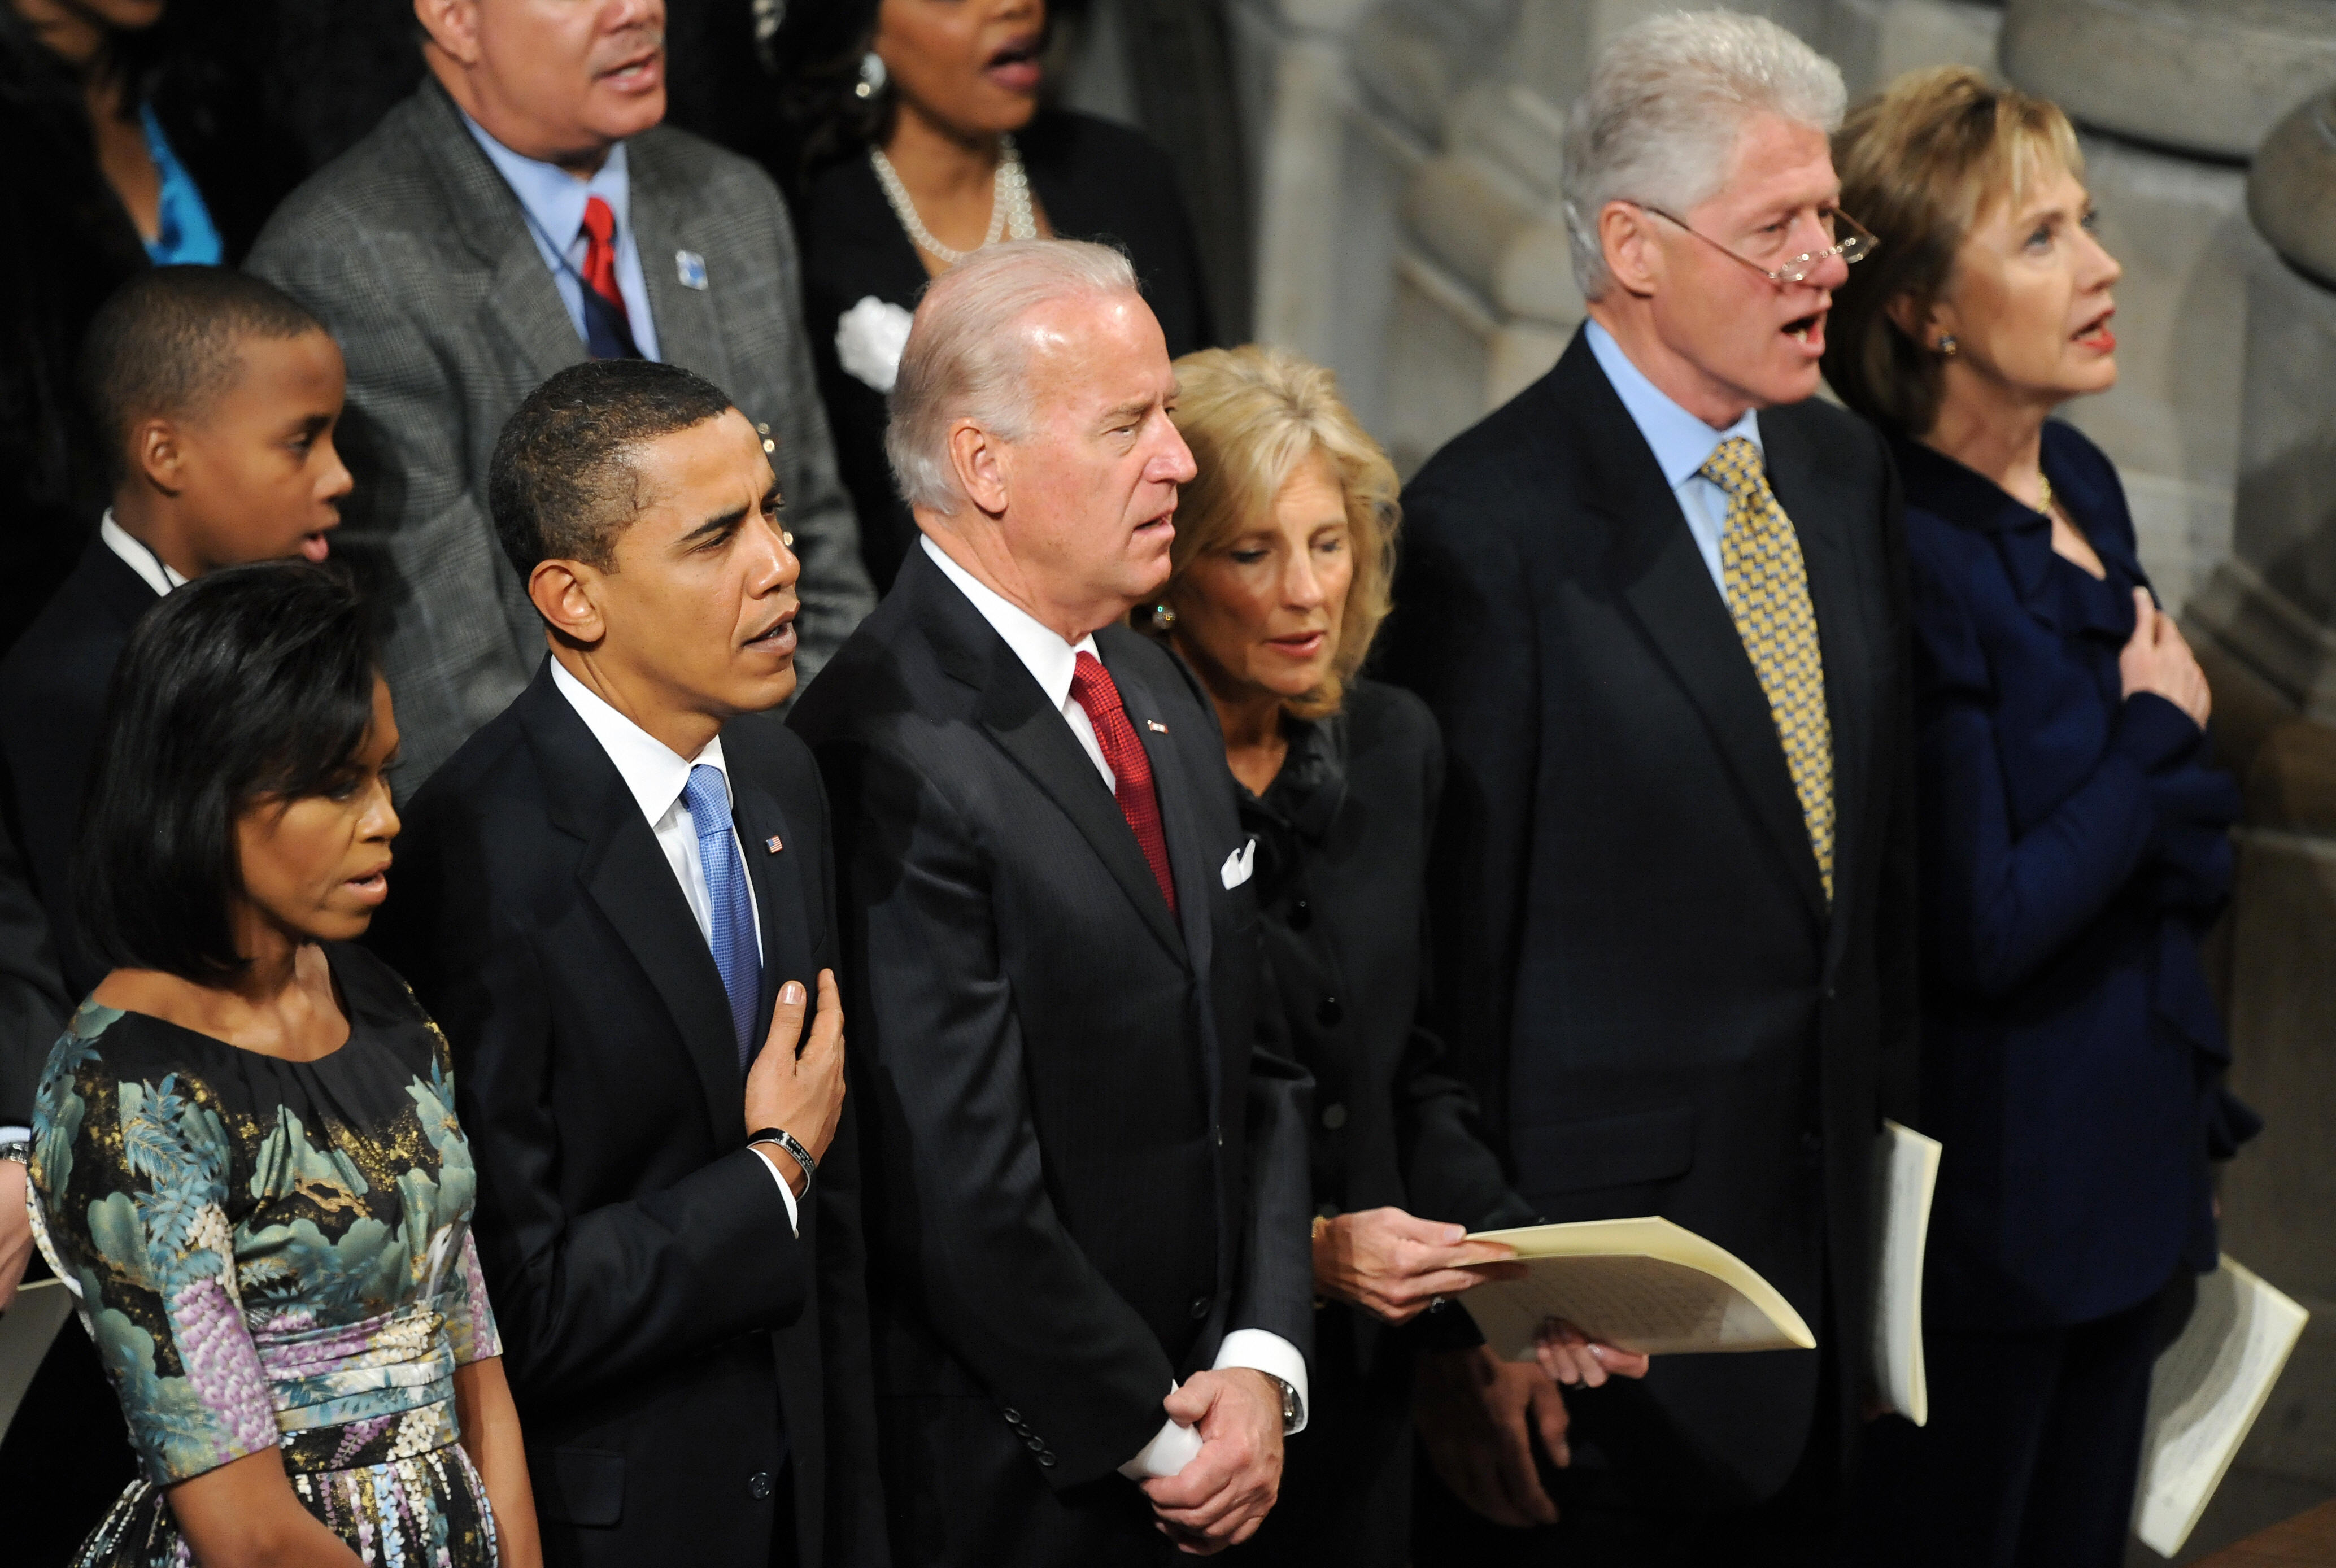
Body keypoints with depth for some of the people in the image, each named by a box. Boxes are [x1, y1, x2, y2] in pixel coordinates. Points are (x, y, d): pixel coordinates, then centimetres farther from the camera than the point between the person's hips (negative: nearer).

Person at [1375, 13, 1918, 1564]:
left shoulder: (1849, 474, 8)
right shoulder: (1492, 522, -15)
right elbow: (1457, 911, -13)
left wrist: (1888, 1097, 14)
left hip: (1822, 1195, 7)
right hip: (1599, 1218, -7)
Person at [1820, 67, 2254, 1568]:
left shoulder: (2081, 485, 5)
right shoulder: (1900, 555, -21)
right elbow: (1982, 926, -23)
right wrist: (2161, 738, -11)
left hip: (2133, 1154, 8)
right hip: (1988, 1201, -8)